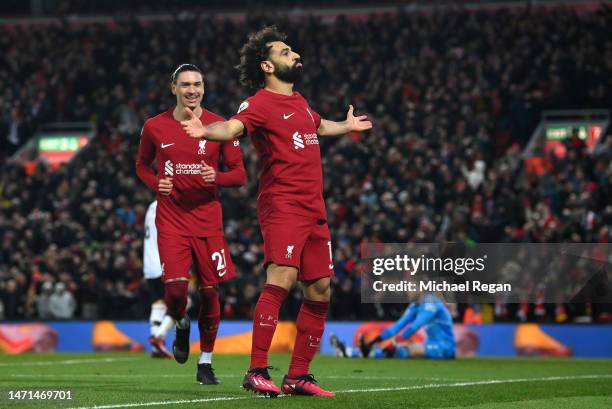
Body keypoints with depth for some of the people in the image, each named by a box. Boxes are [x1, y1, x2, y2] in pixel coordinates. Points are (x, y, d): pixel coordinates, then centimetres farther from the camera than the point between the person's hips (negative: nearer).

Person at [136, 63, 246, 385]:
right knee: (175, 287, -16)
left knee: (210, 291, 2)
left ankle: (205, 362, 19)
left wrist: (217, 177, -18)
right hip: (171, 217, -1)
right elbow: (142, 164, 18)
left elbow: (240, 174, 3)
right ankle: (180, 325, 20)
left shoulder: (219, 126, -1)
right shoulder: (155, 127, 2)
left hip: (207, 218, 1)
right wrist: (156, 183, -3)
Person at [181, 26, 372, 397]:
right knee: (281, 279, -23)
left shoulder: (299, 101, 19)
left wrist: (346, 126, 59)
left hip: (314, 210, 9)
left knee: (320, 291, 7)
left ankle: (298, 376, 15)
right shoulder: (260, 103, -7)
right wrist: (206, 131, -48)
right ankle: (257, 372, -22)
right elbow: (232, 127, -27)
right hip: (282, 205, -9)